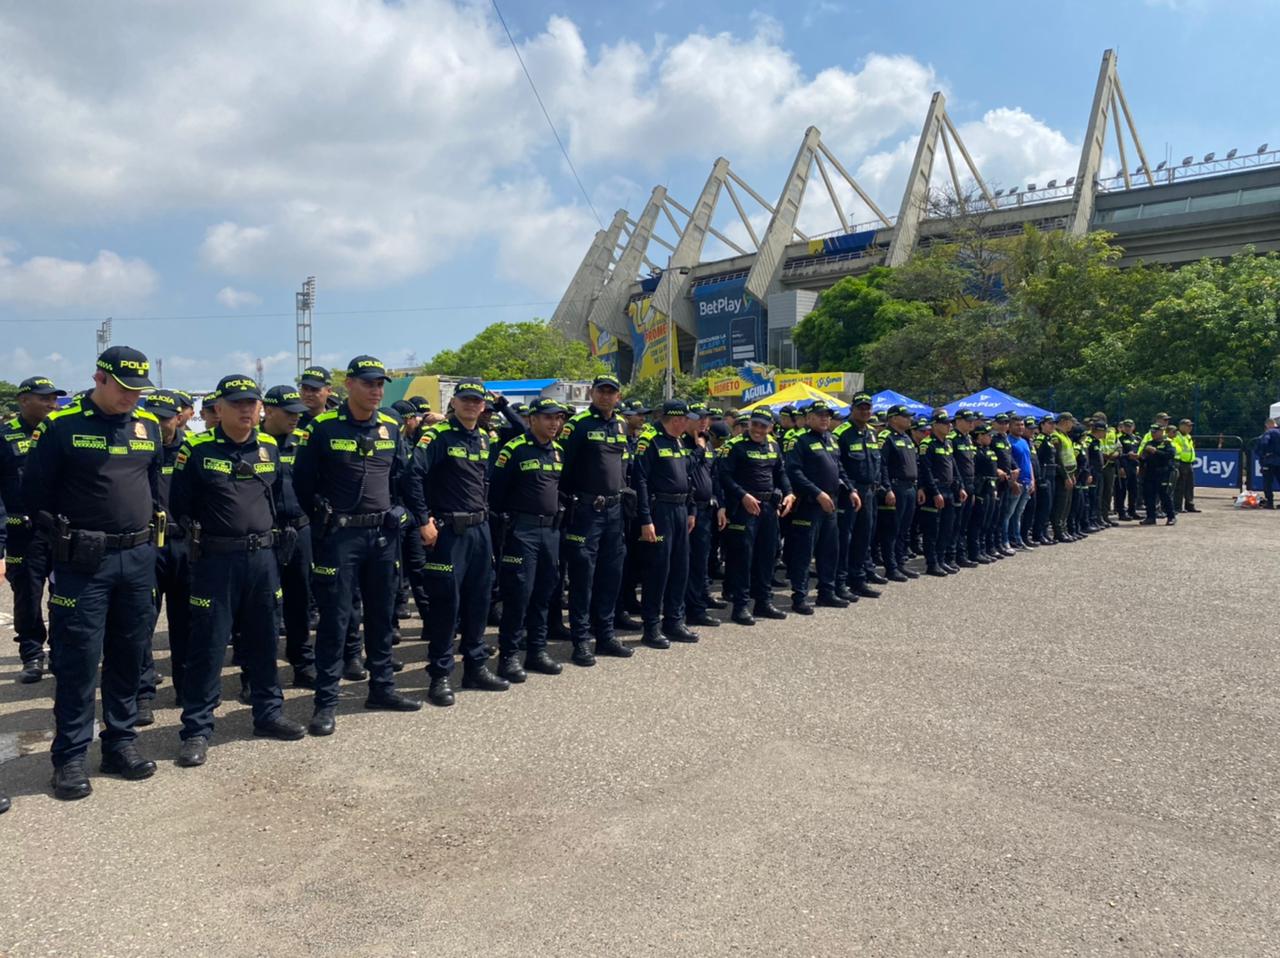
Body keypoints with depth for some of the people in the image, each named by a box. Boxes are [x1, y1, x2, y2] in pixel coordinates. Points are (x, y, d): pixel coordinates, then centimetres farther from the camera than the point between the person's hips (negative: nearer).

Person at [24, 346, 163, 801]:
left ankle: (121, 741, 23)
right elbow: (35, 491, -2)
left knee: (129, 655, 11)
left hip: (138, 559, 4)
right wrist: (65, 537, -2)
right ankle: (70, 756, 11)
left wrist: (148, 532, 9)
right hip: (84, 562, -4)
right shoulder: (61, 425, -6)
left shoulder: (149, 426, 7)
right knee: (78, 659, 0)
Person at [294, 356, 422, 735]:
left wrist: (389, 515, 13)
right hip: (339, 536, -5)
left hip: (383, 535, 5)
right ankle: (326, 701, 8)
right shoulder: (323, 427, -8)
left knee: (381, 614, 13)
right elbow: (303, 482, -2)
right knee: (334, 618, -1)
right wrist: (324, 519, 4)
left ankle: (382, 688, 26)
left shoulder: (390, 428, 6)